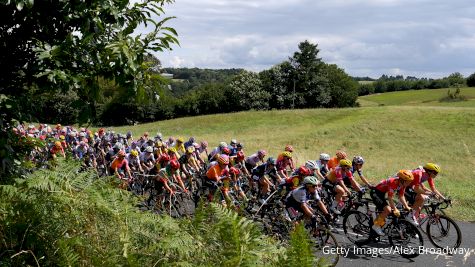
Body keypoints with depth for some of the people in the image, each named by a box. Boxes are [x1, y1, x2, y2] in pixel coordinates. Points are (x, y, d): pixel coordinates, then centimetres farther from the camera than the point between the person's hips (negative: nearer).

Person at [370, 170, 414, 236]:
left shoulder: (402, 184, -5)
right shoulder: (393, 182, -31)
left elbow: (401, 196, 4)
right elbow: (390, 198, -28)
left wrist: (406, 207, -5)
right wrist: (395, 209, -27)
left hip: (381, 193, 9)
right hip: (375, 192, -9)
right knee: (388, 210, -20)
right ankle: (376, 225, -6)